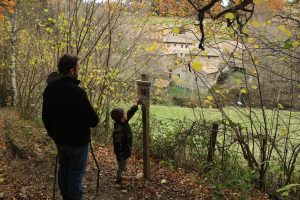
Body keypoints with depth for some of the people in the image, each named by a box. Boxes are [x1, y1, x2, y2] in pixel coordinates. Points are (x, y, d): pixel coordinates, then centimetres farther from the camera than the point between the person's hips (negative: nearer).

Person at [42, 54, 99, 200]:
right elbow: (93, 120, -23)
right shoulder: (77, 91, -25)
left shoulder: (49, 89, -1)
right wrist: (93, 118, 0)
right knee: (76, 174, 4)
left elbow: (46, 117, 10)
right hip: (78, 141, -7)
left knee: (63, 170, 21)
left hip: (60, 140, 7)